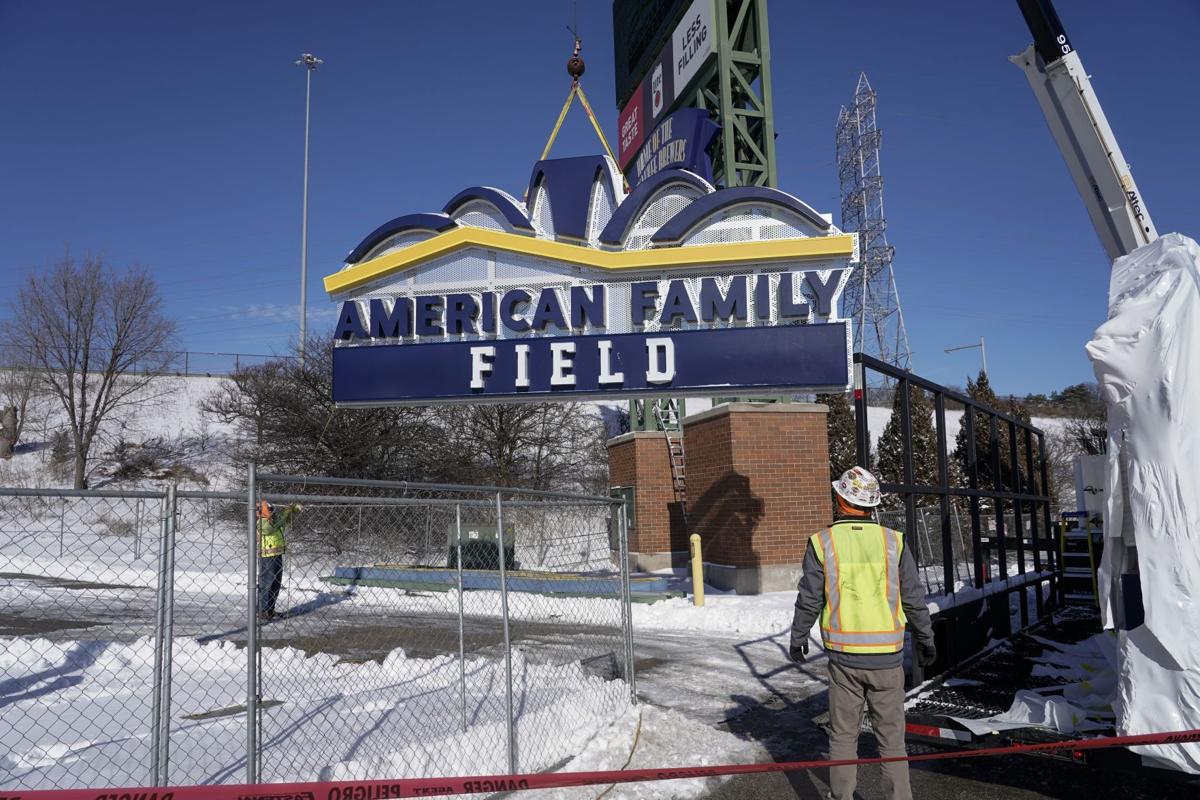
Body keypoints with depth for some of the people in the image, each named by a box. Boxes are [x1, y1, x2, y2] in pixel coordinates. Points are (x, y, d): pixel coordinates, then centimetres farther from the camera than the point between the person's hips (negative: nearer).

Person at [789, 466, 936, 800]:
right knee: (891, 738, 12)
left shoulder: (822, 543, -7)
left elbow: (808, 601, -1)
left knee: (843, 735, 14)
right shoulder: (893, 541, -5)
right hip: (887, 657, 0)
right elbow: (914, 599, 2)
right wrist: (926, 640, 18)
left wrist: (798, 639, 15)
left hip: (843, 657, 0)